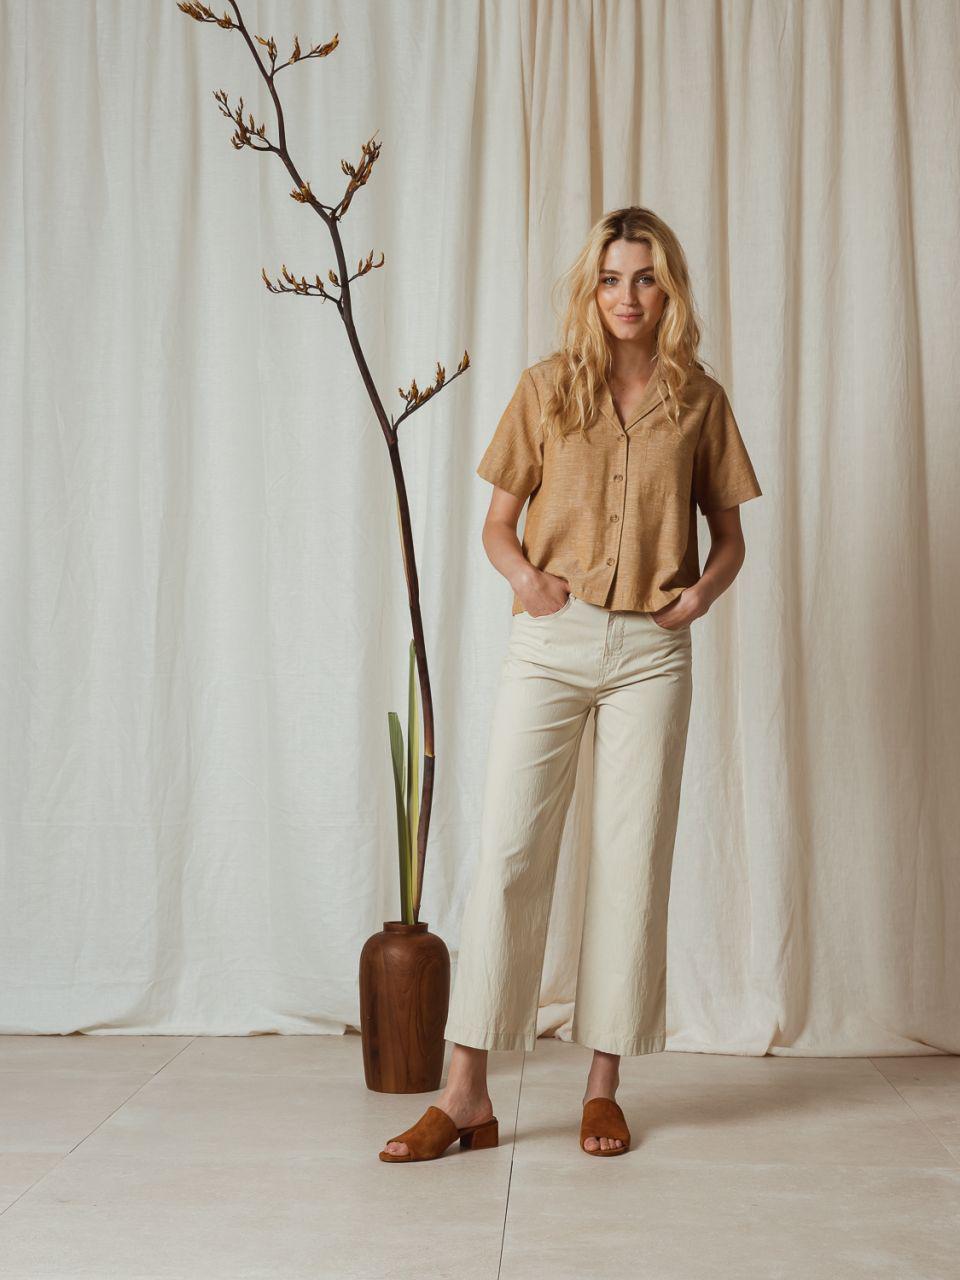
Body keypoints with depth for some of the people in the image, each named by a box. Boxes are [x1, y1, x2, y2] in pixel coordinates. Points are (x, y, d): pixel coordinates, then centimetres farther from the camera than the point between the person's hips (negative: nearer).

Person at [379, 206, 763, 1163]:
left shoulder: (700, 399, 9)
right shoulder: (548, 385, 6)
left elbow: (730, 535, 13)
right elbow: (498, 522, 7)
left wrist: (703, 591, -7)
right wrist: (523, 573, -14)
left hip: (650, 651, 1)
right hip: (550, 643, -1)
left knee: (632, 860, 3)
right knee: (506, 853, -5)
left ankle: (604, 1087, 15)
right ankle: (466, 1094, 2)